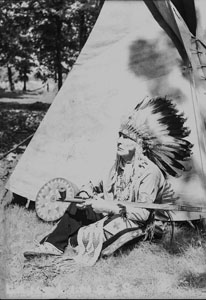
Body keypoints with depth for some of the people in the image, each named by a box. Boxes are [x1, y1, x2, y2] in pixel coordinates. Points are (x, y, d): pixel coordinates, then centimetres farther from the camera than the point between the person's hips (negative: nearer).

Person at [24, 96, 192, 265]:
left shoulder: (150, 172, -23)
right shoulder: (120, 164, 4)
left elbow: (143, 212, -26)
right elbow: (107, 188, 15)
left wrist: (112, 207, -31)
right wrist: (90, 194, -5)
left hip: (136, 222, -8)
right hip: (113, 213, 8)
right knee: (77, 207, -6)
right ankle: (53, 245, -4)